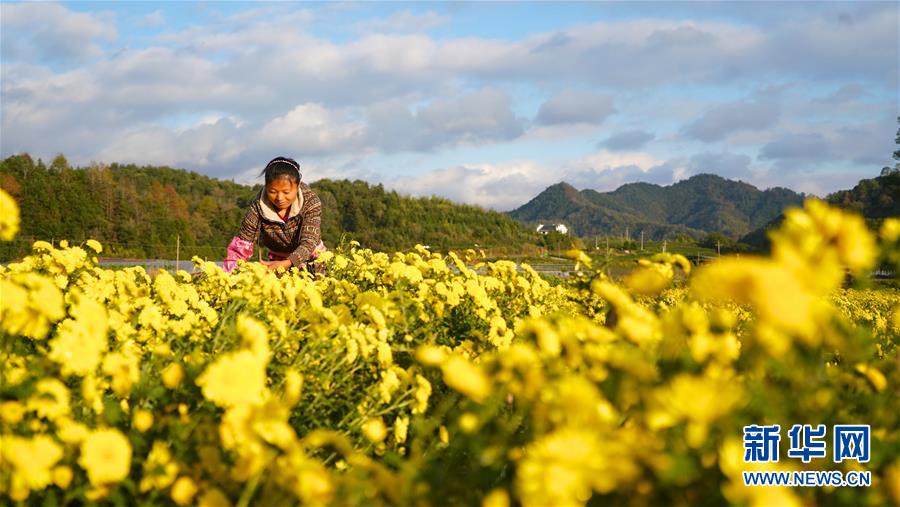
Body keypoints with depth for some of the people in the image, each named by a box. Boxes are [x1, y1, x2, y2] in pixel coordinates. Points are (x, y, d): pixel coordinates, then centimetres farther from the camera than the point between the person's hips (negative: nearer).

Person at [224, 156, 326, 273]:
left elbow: (309, 243, -29)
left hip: (311, 261, -1)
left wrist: (285, 264, -47)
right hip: (277, 261, 2)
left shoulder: (311, 201, -22)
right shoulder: (258, 207, -19)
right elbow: (242, 244, -16)